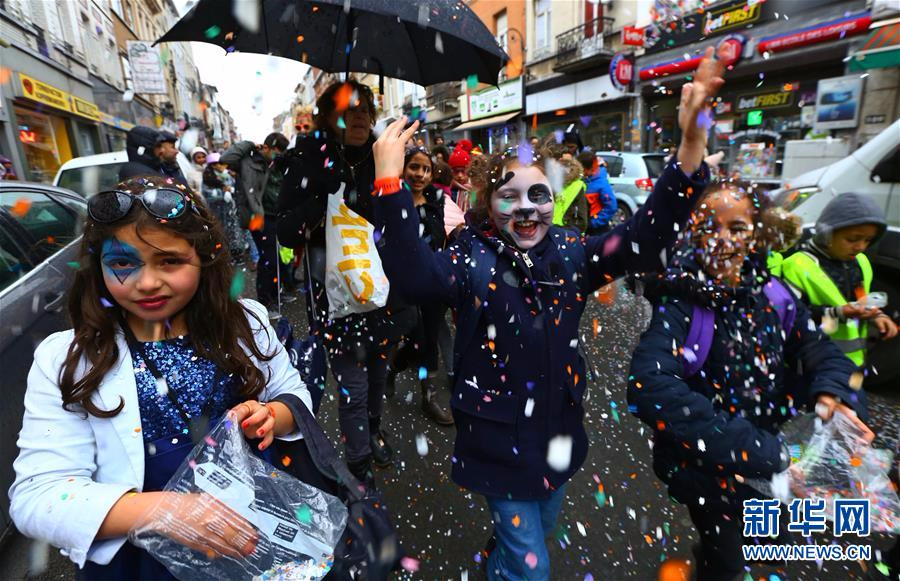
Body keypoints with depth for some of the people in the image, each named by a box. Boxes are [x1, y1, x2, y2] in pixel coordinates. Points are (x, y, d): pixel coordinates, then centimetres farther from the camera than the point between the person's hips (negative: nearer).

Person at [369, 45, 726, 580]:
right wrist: (390, 185, -44)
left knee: (539, 534, 30)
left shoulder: (571, 254, -5)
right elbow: (415, 275, -34)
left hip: (559, 431, 5)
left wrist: (691, 147, -26)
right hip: (500, 437, -5)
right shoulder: (472, 259, -16)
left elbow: (645, 239, -15)